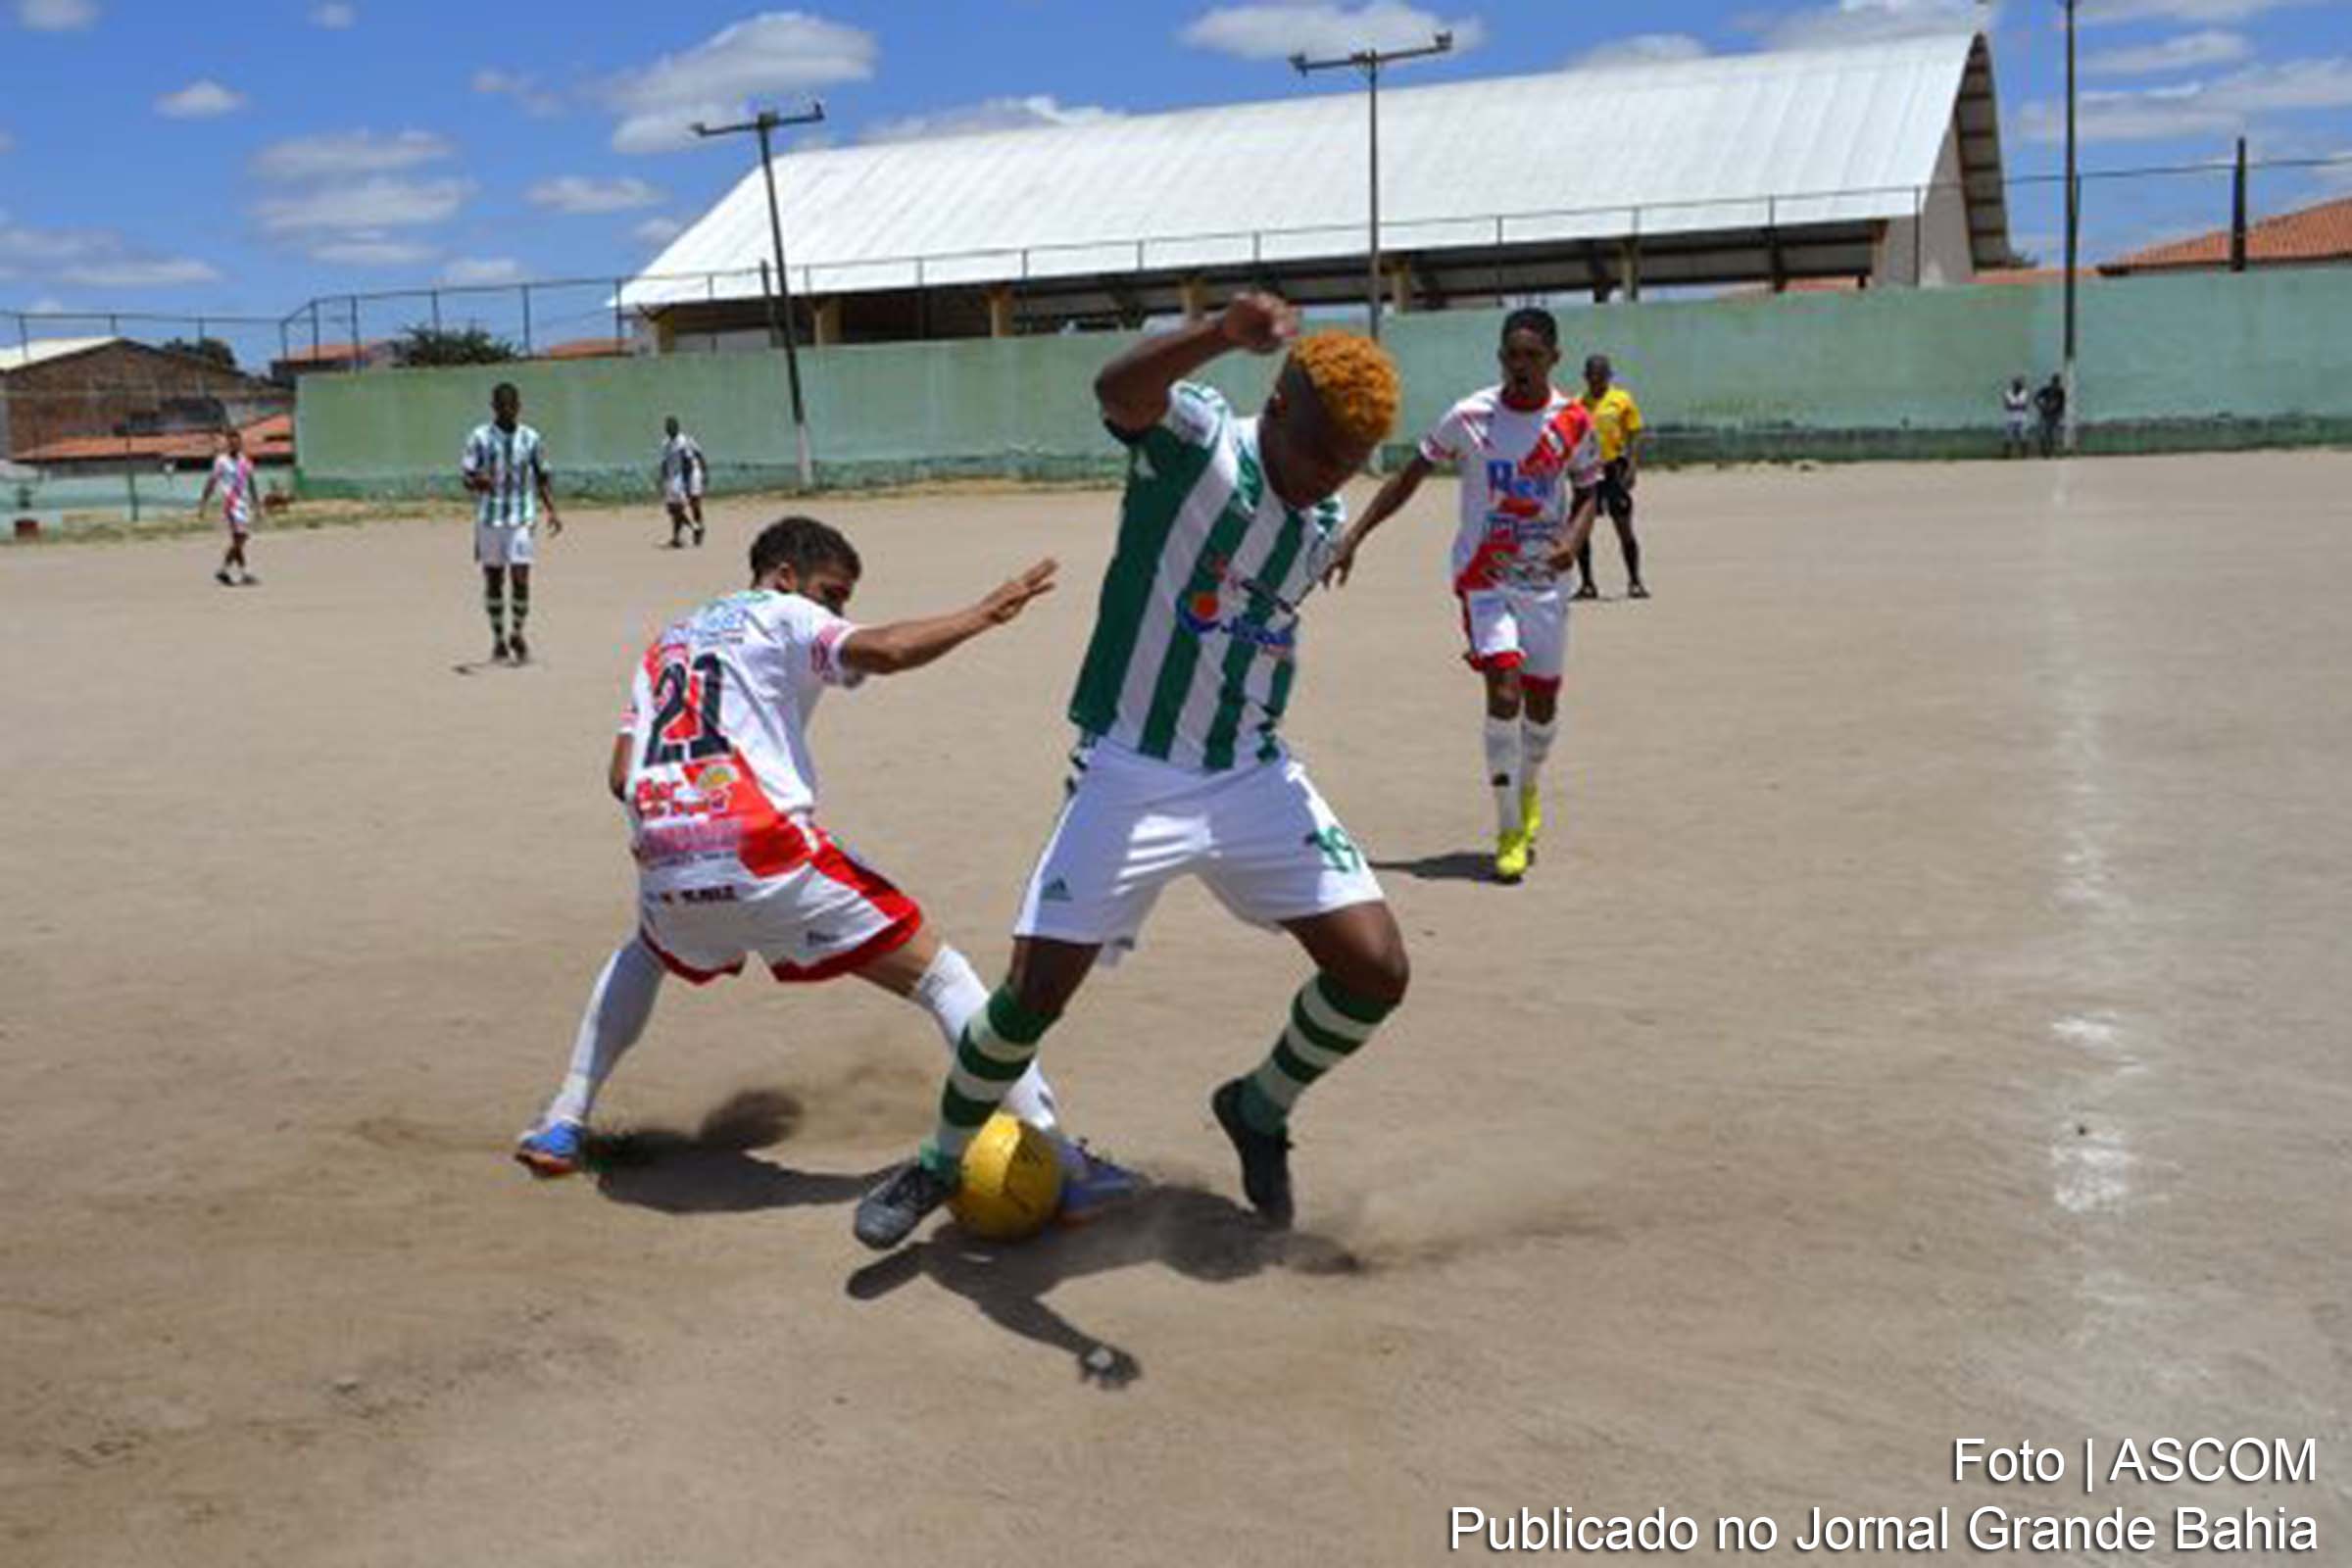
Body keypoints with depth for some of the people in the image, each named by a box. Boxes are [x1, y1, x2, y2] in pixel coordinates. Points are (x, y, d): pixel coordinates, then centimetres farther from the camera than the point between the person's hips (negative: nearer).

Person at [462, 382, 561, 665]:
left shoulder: (531, 439, 6)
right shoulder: (479, 437, 2)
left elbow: (542, 479, 12)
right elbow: (468, 478, 0)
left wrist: (552, 512, 1)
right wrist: (478, 481, -24)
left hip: (522, 517, 0)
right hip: (489, 517, 0)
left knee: (521, 579, -8)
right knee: (493, 580, 6)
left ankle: (517, 634, 14)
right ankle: (498, 640, 18)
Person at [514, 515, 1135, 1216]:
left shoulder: (668, 639, 28)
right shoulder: (783, 615, 10)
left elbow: (620, 777, 20)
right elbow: (884, 651, -11)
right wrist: (983, 613, -1)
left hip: (663, 867, 6)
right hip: (765, 856, -6)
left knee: (646, 950, 41)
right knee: (941, 975, 0)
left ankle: (562, 1124, 33)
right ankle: (1060, 1164, -9)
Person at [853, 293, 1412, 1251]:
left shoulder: (1322, 524, 7)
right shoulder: (1197, 438, -14)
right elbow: (1118, 388, -38)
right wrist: (1224, 334, -57)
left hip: (1255, 778, 6)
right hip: (1130, 777, -5)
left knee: (1376, 972, -4)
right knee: (1034, 991, -8)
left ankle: (1260, 1109, 24)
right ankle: (943, 1161, 20)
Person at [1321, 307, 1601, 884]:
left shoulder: (1573, 422, -2)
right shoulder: (1469, 416, -9)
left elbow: (1586, 492, 10)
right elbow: (1411, 474, -1)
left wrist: (1573, 540, -12)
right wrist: (1353, 538, -6)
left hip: (1544, 578, 3)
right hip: (1484, 574, -3)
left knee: (1543, 699, 10)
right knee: (1505, 690, -18)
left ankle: (1529, 789, 41)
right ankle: (1510, 830, -7)